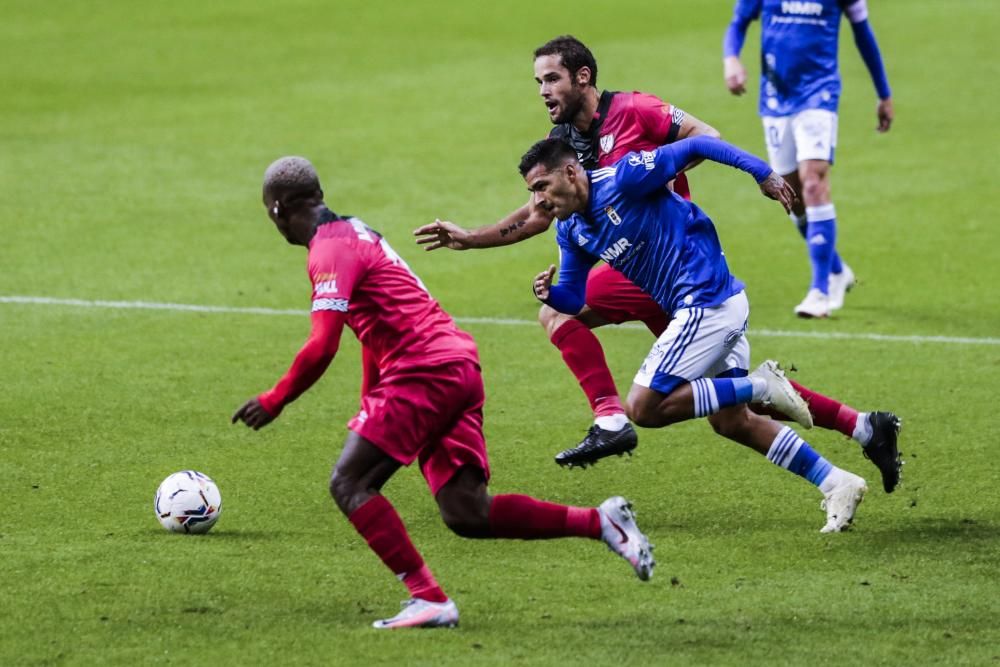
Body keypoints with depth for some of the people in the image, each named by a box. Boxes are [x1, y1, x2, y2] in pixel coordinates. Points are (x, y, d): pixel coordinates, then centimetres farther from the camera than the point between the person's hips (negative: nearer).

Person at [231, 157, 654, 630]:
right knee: (467, 515, 6)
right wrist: (369, 407, 32)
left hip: (425, 372, -9)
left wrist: (274, 401, -7)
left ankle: (429, 600, -15)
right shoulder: (353, 232, 22)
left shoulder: (330, 250, -9)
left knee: (349, 484, -6)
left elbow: (321, 347, -19)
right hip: (459, 365, 9)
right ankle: (600, 522, 3)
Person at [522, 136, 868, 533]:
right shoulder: (570, 231, 7)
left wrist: (763, 173, -21)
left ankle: (760, 387, -6)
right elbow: (574, 297, 12)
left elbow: (696, 146, -16)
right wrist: (549, 294, -11)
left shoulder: (622, 180, -18)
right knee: (730, 422, 16)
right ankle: (838, 485, 18)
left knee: (643, 409, -9)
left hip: (708, 303, -10)